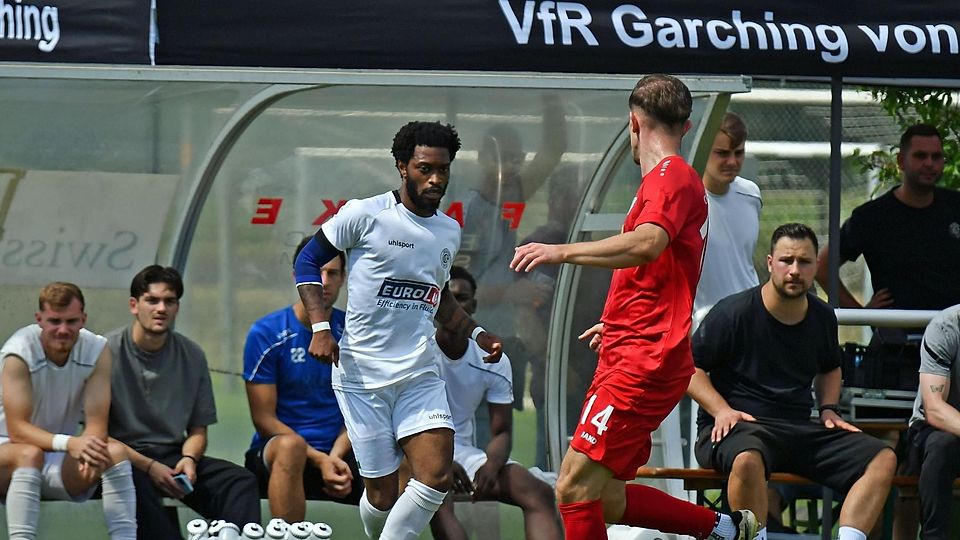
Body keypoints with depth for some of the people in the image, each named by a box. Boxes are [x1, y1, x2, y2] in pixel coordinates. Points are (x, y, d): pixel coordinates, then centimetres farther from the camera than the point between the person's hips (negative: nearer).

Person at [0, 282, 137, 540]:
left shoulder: (97, 350, -6)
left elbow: (97, 424, -12)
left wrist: (88, 449, -37)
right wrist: (69, 443, -42)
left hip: (59, 468, 4)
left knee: (116, 452, -21)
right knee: (29, 454, -37)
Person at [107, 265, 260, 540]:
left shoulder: (192, 356, 11)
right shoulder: (108, 352, -3)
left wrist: (189, 459, -8)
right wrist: (148, 466, -16)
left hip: (173, 455, 5)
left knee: (241, 481, -21)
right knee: (136, 483, -40)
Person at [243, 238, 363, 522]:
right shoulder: (266, 333, -4)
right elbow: (264, 419, -5)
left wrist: (336, 456, -12)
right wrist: (319, 460, -17)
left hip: (338, 454, 3)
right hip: (272, 455, -3)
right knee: (290, 445, -39)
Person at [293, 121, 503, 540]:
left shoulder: (449, 231, 12)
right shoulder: (365, 215, -6)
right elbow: (307, 261, 1)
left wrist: (477, 334, 14)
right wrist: (320, 327, -11)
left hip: (420, 375, 4)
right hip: (361, 374, -4)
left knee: (437, 477, -15)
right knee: (383, 494, -3)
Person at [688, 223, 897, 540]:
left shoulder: (822, 317, 12)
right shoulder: (732, 313, -6)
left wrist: (829, 409, 13)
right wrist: (721, 410, -14)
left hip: (800, 430, 6)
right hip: (737, 427, -6)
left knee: (883, 459, -11)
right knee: (748, 459, -43)